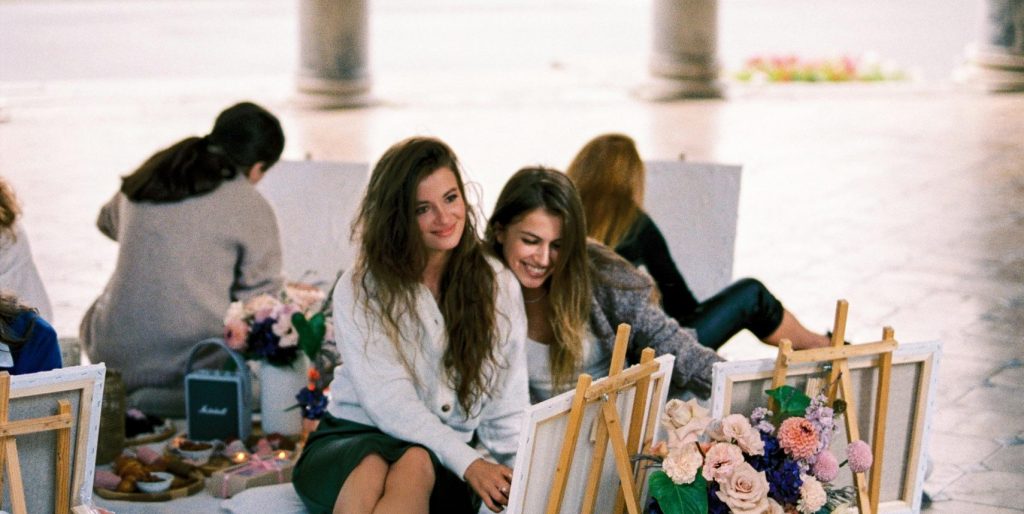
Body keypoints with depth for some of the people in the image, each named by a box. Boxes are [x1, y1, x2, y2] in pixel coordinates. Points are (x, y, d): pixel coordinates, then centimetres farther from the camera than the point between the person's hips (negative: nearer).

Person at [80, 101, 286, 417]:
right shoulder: (251, 207, -7)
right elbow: (263, 298, -2)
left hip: (115, 360, 6)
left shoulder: (144, 181, 10)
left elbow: (108, 221, 32)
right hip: (188, 363, -6)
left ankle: (125, 394, 13)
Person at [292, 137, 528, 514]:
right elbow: (387, 401, -12)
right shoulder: (357, 292, 0)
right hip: (350, 440, -1)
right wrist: (467, 462, -25)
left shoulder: (497, 285, 7)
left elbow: (507, 407, 4)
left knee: (415, 465, -36)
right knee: (370, 468, -38)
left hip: (443, 464, 1)